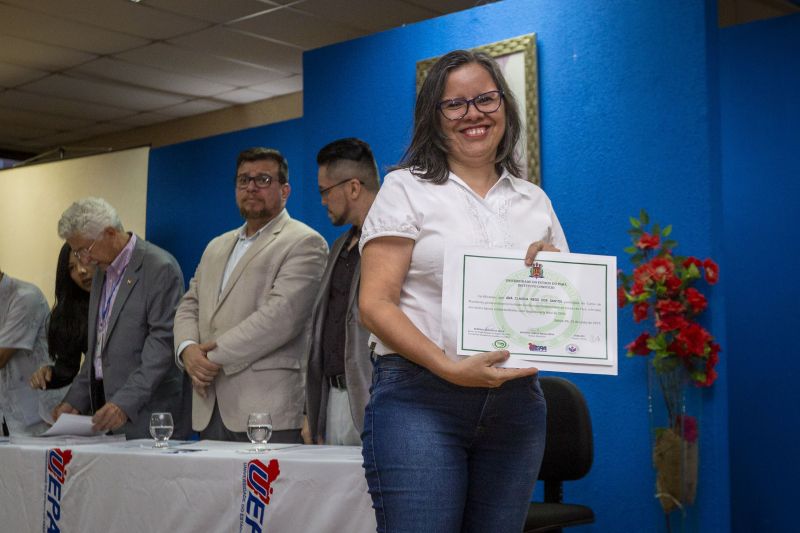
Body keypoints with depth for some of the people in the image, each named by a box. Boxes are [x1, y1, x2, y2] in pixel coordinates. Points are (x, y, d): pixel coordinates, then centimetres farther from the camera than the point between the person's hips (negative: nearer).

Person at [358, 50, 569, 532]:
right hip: (419, 397, -4)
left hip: (516, 399, 4)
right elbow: (375, 304, -7)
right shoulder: (407, 189, 2)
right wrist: (451, 369, -19)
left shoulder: (534, 200, 15)